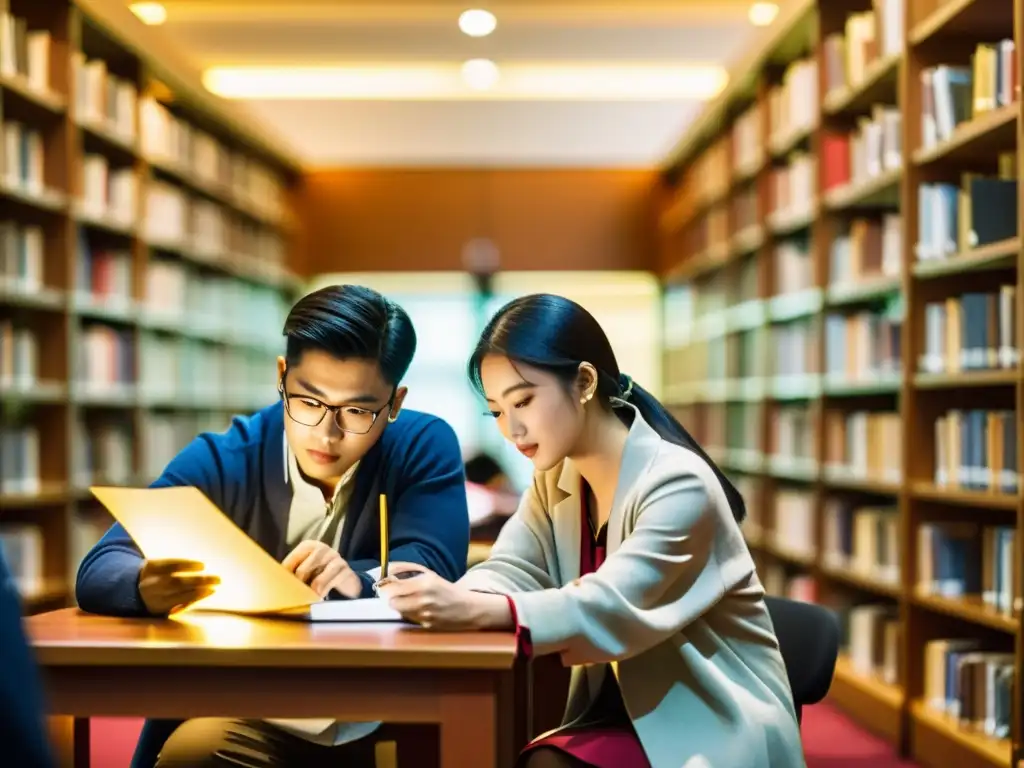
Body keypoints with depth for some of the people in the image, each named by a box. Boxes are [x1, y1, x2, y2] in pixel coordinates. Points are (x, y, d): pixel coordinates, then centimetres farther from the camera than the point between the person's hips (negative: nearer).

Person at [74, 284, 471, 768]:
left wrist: (359, 581, -39)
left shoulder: (425, 448, -4)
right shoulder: (220, 462, -5)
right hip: (242, 716, 0)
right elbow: (100, 570, -15)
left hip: (383, 719, 1)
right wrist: (148, 587, -39)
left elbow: (432, 572, -17)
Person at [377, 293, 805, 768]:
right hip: (627, 712, 7)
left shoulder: (678, 484, -21)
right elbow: (509, 572, -6)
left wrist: (475, 610, -43)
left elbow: (612, 606, -31)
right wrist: (443, 596, -29)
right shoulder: (556, 479, 6)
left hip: (720, 728, -7)